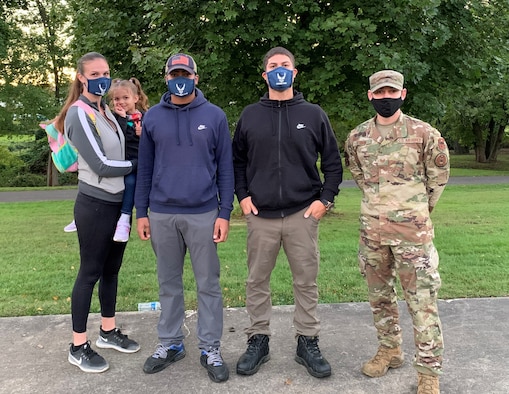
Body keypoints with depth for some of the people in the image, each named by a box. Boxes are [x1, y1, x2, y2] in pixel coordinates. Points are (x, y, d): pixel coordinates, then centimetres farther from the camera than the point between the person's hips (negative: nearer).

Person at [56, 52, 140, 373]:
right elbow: (101, 164, -19)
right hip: (95, 205, -8)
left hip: (118, 202, 8)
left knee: (112, 269, 15)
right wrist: (139, 164, -8)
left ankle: (108, 331, 31)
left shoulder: (106, 111, 12)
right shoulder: (79, 114, -13)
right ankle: (79, 347, 15)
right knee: (90, 272, 1)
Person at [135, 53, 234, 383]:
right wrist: (141, 212, 4)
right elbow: (145, 169, 9)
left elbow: (225, 168, 1)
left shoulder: (215, 116, 1)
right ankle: (170, 344, 28)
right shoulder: (152, 117, 6)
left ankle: (211, 349, 18)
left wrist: (224, 214, -5)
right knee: (169, 283, 13)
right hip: (162, 214, 2)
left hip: (203, 214, -2)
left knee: (208, 284, 5)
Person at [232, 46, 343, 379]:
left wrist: (326, 199, -3)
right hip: (261, 215, 1)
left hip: (303, 214, -1)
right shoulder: (250, 116, 7)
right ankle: (258, 341, 24)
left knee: (307, 282, 7)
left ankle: (308, 343, 22)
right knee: (257, 281, 8)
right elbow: (237, 161, 13)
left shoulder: (314, 115, 4)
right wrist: (242, 196, 1)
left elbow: (333, 161, 6)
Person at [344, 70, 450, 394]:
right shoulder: (357, 137, 4)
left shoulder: (424, 133, -5)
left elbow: (438, 176, 6)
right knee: (380, 295, 15)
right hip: (372, 230, 4)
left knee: (422, 300, -1)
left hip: (412, 231, -4)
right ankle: (390, 350, 34)